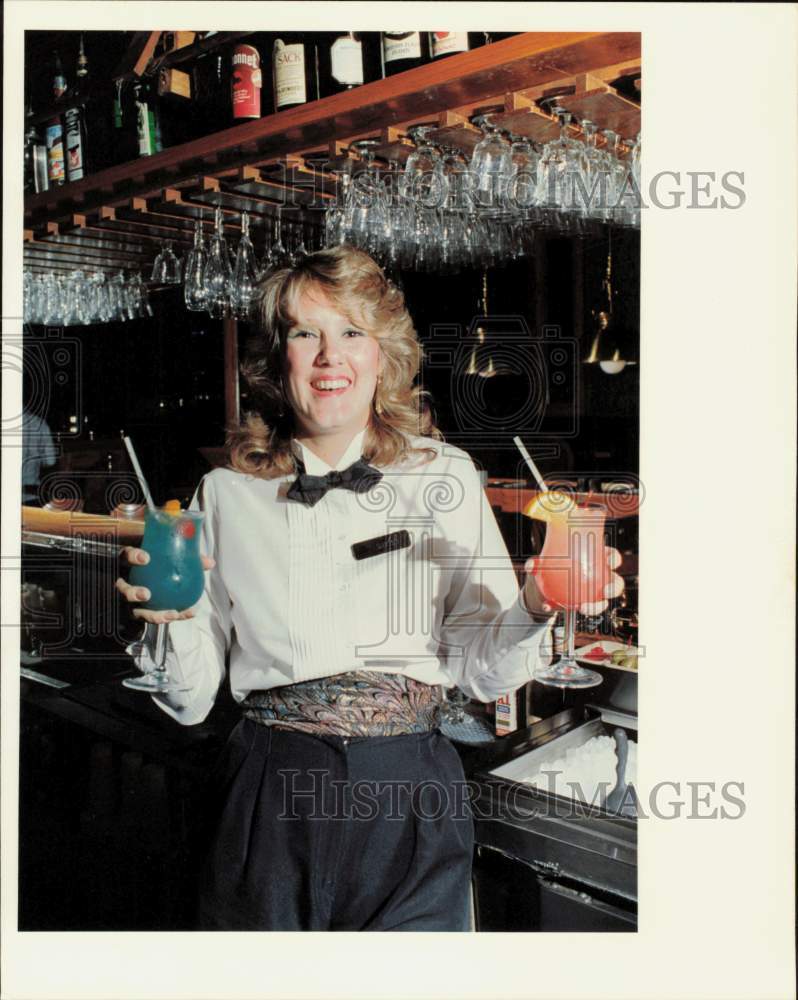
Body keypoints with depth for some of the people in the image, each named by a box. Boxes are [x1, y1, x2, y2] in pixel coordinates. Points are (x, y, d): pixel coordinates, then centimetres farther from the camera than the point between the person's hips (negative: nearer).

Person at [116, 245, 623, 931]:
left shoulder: (444, 475, 0)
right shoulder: (227, 493, 1)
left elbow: (484, 672, -1)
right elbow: (192, 699, 4)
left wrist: (534, 609, -20)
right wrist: (170, 617, -16)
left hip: (411, 803, 0)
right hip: (271, 803, 0)